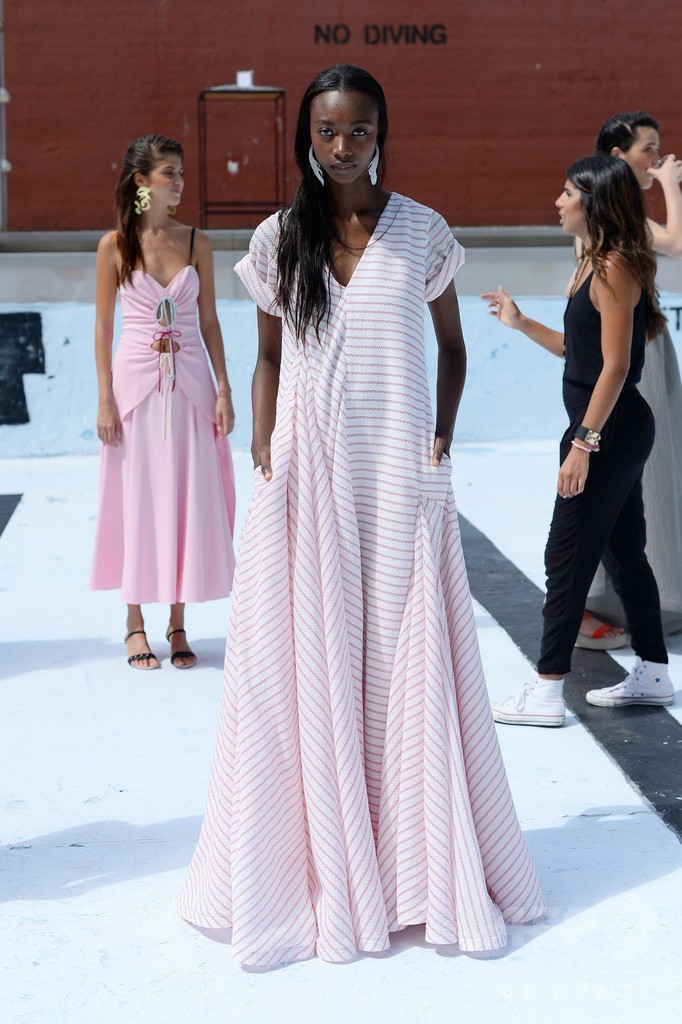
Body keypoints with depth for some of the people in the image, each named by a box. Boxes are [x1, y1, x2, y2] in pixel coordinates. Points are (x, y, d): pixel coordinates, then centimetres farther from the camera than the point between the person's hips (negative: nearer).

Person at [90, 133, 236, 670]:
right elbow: (103, 326, 1)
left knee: (190, 499, 3)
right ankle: (135, 625, 14)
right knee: (137, 499, 3)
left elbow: (209, 321, 8)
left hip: (190, 383, 2)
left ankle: (178, 625, 14)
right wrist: (105, 398, -5)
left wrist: (223, 390, 1)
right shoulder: (115, 245, 0)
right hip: (135, 380, -2)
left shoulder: (197, 243, 6)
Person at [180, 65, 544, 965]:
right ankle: (321, 865, 16)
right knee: (306, 661, 2)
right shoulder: (279, 238, 4)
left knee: (406, 659, 3)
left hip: (400, 473, -1)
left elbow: (451, 344, 12)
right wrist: (263, 451, 1)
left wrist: (443, 435, -1)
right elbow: (270, 356, 12)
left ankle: (423, 863, 17)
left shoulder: (422, 232, 1)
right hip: (307, 474, 1)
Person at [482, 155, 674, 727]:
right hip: (616, 432, 10)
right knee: (624, 551, 15)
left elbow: (614, 365, -21)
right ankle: (653, 675, 25)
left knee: (568, 557, -5)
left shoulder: (615, 269, -16)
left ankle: (547, 691, 1)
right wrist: (520, 324, 17)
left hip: (611, 430, -10)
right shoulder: (596, 264, 13)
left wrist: (583, 443, -23)